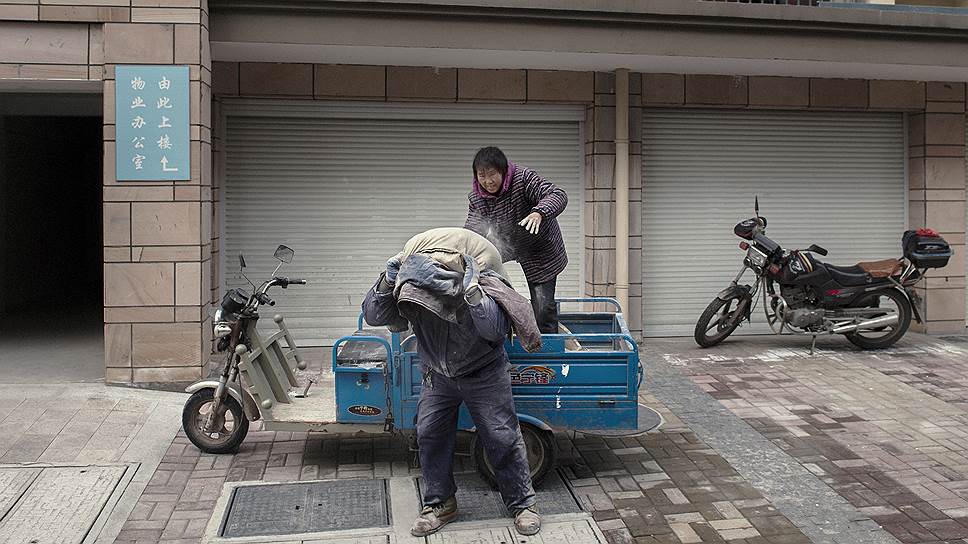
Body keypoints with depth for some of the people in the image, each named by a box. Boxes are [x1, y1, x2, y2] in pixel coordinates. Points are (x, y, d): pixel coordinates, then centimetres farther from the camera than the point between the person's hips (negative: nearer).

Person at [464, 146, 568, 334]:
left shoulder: (523, 178, -24)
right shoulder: (475, 198, -8)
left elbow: (558, 195, -33)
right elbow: (471, 231, -6)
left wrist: (539, 213, -54)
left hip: (541, 250, -5)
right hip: (507, 247, 5)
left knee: (542, 304, -8)